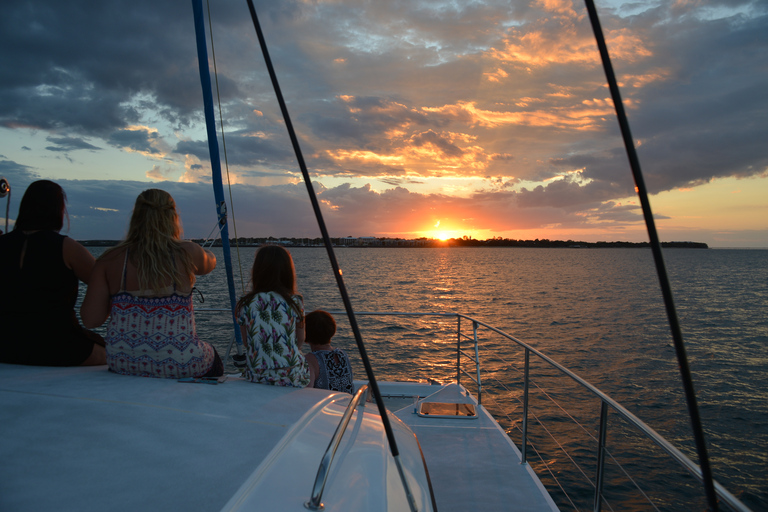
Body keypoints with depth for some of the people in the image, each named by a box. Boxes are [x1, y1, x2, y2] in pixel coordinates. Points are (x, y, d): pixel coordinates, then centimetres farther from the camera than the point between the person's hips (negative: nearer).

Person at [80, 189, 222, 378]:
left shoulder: (110, 259, -5)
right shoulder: (186, 253, -8)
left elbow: (91, 320, -5)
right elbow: (210, 262, 16)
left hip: (122, 364, 3)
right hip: (178, 366, -3)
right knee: (213, 357, 32)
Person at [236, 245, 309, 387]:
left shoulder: (245, 304, -4)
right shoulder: (295, 302, -6)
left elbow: (246, 342, 6)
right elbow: (300, 340, 5)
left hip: (256, 377, 2)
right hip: (293, 378, -1)